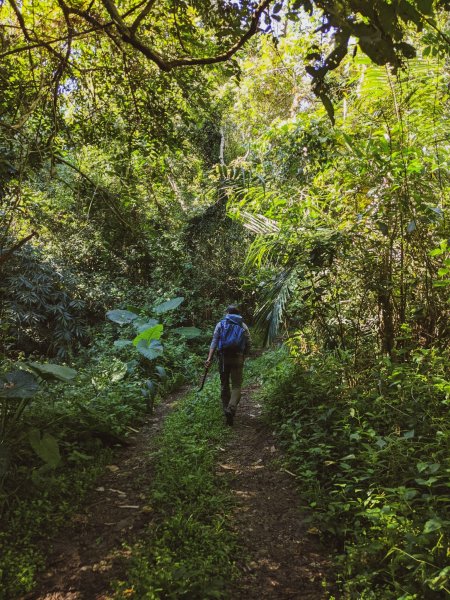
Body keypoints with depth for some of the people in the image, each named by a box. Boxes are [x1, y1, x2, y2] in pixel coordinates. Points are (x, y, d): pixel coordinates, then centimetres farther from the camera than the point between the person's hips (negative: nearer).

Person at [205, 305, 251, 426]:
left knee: (224, 384, 15)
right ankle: (231, 409, -21)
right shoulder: (243, 326, 9)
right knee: (236, 386, 1)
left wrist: (209, 358, -9)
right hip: (238, 358, -1)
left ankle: (226, 410, 21)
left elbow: (214, 341, -3)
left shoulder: (220, 324, 7)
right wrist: (244, 357, 19)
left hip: (223, 357, 1)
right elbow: (248, 344, 4)